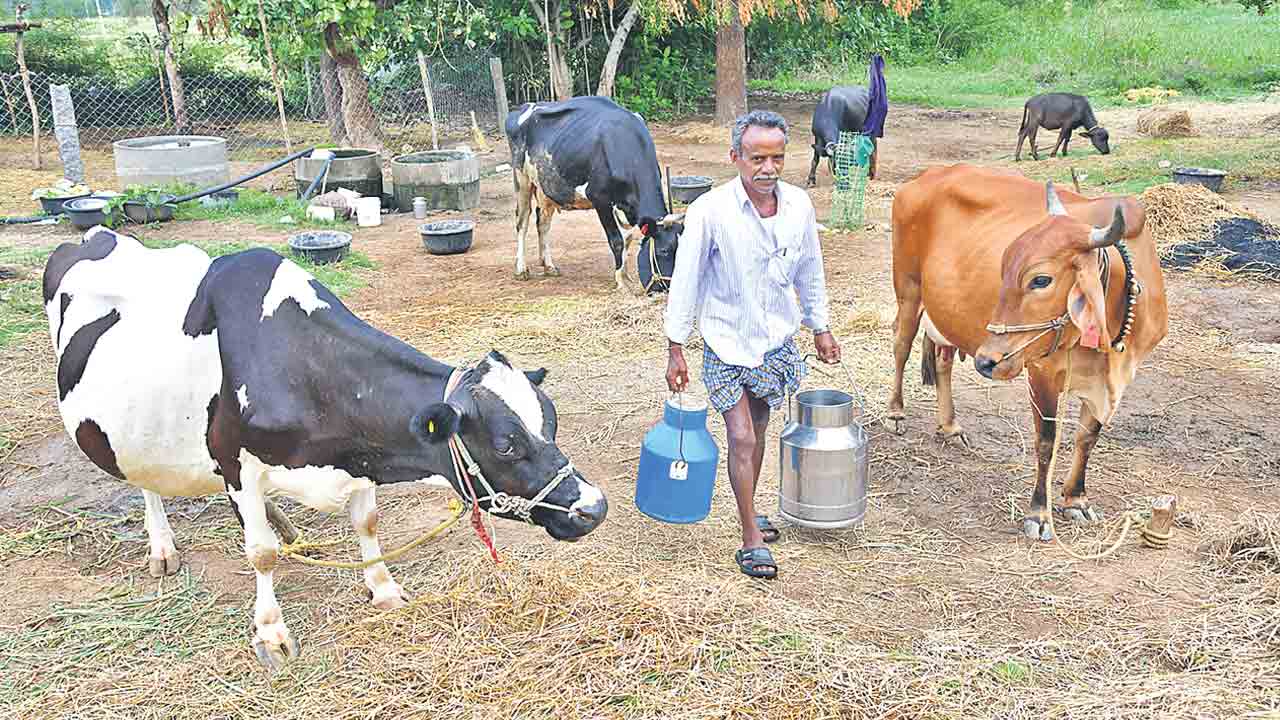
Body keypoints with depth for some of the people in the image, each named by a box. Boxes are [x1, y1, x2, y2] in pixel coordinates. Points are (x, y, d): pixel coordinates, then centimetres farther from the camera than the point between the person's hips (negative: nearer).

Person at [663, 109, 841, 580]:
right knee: (742, 439, -6)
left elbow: (810, 271, 9)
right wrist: (675, 349, -10)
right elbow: (685, 281, -12)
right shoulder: (710, 211, -20)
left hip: (776, 340, 4)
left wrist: (820, 327, 16)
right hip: (725, 343, -4)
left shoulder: (799, 206, -6)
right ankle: (752, 539, 7)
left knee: (756, 431, 17)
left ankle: (749, 512, 37)